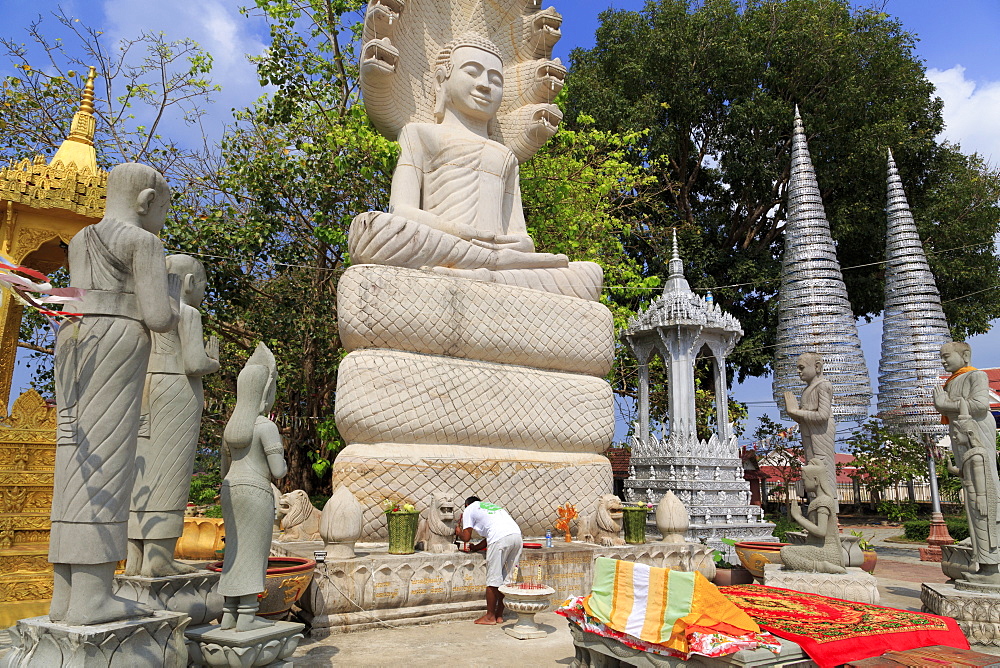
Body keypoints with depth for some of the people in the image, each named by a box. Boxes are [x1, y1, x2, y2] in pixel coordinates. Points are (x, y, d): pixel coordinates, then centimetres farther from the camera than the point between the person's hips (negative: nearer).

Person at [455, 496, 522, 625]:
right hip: (517, 535, 7)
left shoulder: (469, 509, 18)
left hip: (500, 539, -7)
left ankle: (490, 616, 12)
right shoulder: (492, 505, 37)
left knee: (493, 579, 4)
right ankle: (499, 614, 21)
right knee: (506, 577, 14)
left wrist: (459, 532, 34)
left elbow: (466, 537, 13)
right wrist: (474, 548, 44)